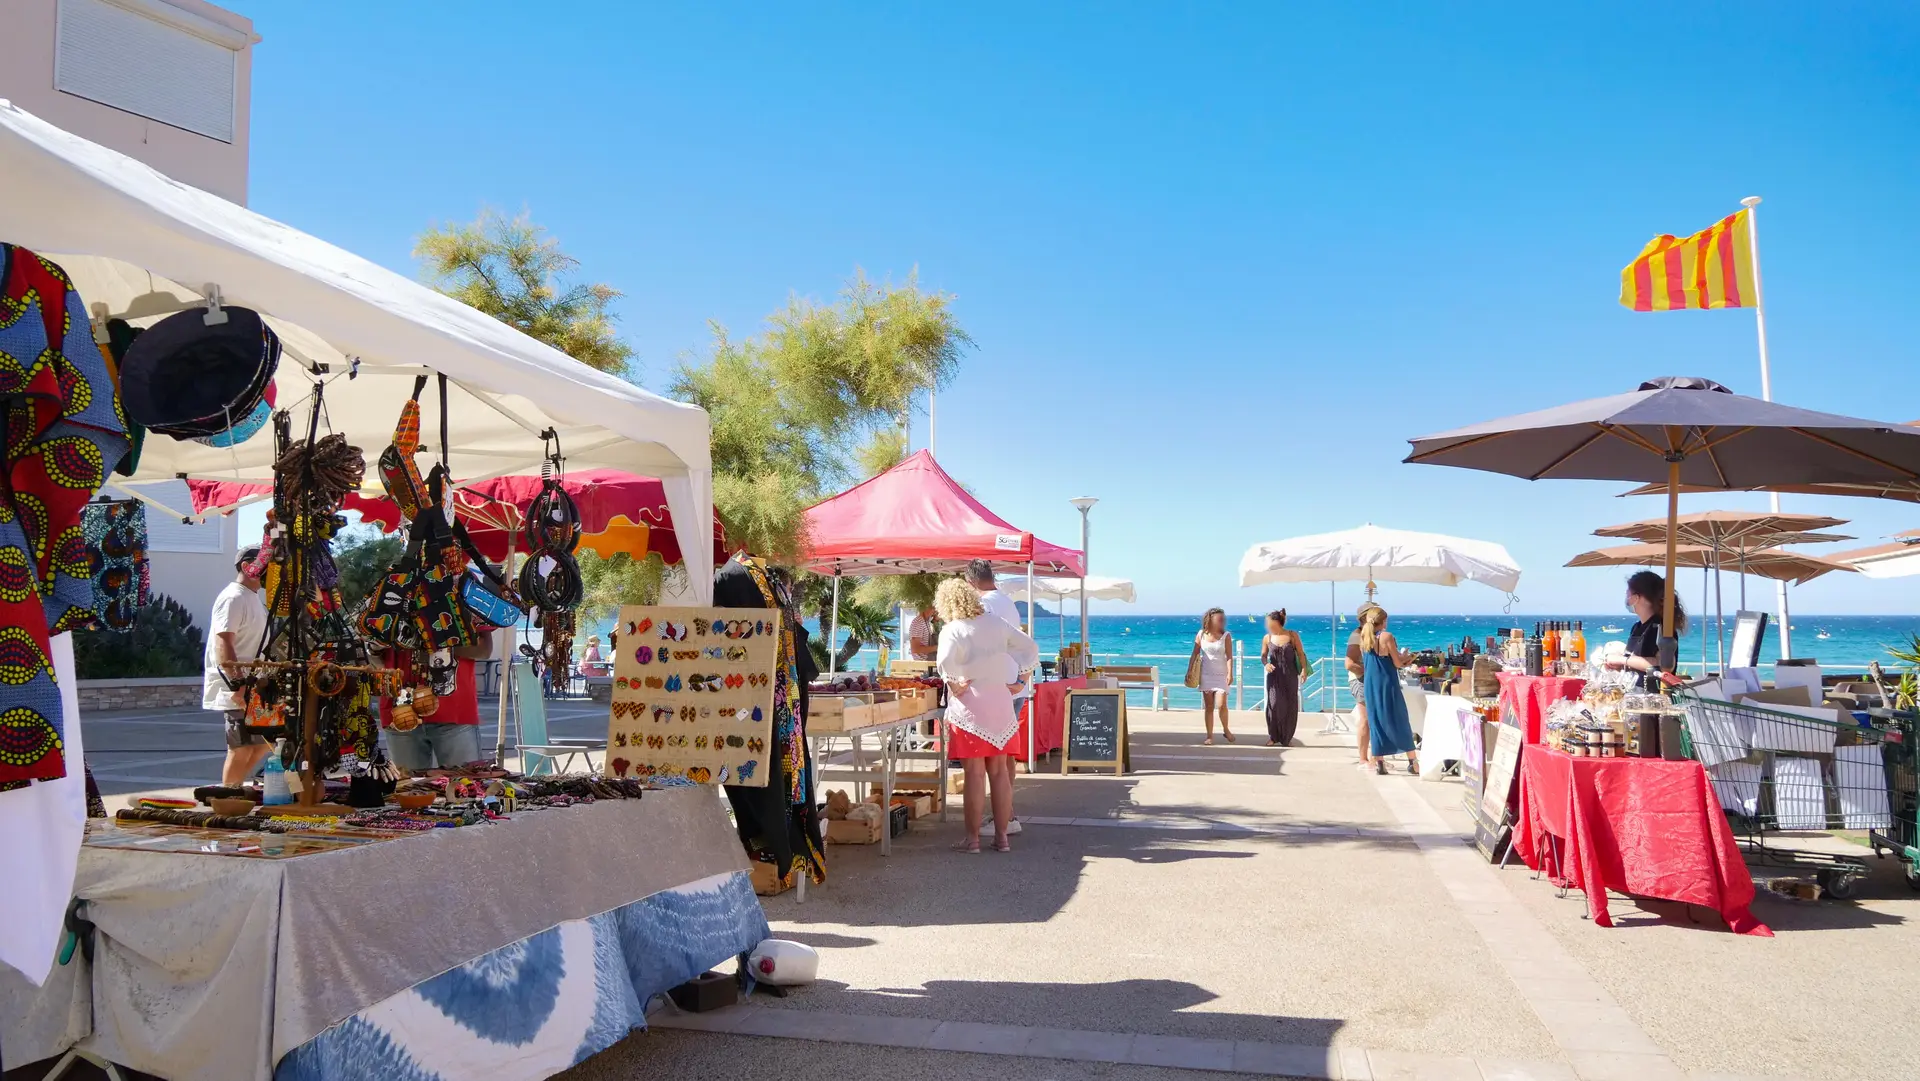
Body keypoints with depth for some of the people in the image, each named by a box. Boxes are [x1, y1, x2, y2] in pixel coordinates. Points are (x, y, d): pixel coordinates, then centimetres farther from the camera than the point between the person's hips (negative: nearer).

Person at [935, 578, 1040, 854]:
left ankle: (972, 838, 6)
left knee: (975, 773, 0)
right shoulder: (997, 623, 8)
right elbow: (1031, 648, 11)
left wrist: (954, 682, -13)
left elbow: (945, 661, -28)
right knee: (1000, 771, 10)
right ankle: (1002, 836, 15)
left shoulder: (953, 630, -10)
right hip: (1002, 705, 5)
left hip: (970, 708, -5)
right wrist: (1014, 675, 9)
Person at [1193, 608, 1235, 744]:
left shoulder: (1226, 635, -5)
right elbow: (1195, 654, 7)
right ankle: (1210, 736, 12)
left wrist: (1230, 673, -19)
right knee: (1208, 706, 3)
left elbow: (1229, 656, -9)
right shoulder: (1201, 635, 1)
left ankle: (1226, 730, 13)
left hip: (1221, 675, -2)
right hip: (1206, 675, 2)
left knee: (1221, 704, -12)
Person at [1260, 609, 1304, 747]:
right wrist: (1265, 664, -9)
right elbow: (1263, 655, 12)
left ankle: (1287, 738, 15)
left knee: (1290, 706, 2)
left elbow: (1301, 653, 2)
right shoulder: (1267, 638, 5)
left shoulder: (1292, 635, 1)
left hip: (1290, 676, 0)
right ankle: (1273, 736, 1)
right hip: (1274, 676, 0)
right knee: (1274, 704, -10)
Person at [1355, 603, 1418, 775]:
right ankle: (1413, 762, 10)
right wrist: (1404, 656, 12)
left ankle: (1379, 763, 6)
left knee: (1376, 722, 9)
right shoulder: (1387, 636, -11)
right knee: (1400, 722, 5)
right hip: (1388, 685, -4)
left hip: (1370, 685, 4)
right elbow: (1397, 663, -10)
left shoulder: (1364, 638, 5)